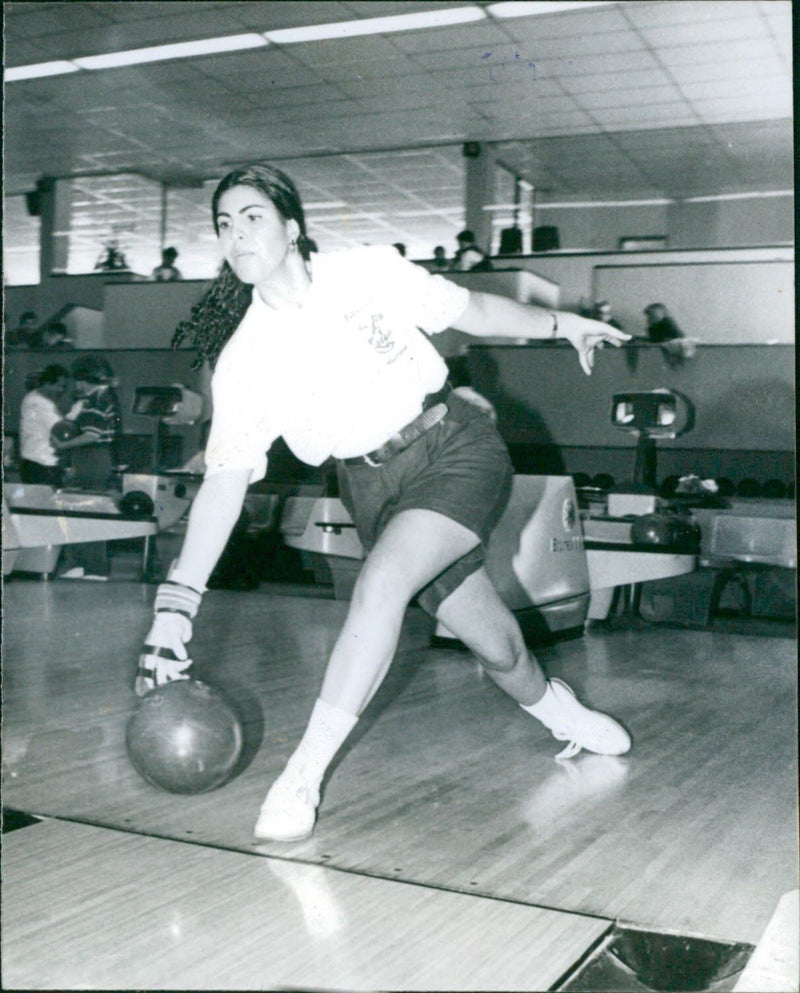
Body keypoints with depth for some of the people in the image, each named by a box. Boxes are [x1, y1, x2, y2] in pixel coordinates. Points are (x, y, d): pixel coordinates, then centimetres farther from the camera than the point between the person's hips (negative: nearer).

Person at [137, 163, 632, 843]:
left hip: (458, 449, -1)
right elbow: (224, 482, -10)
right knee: (495, 644, 4)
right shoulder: (243, 359, -6)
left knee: (380, 584, -26)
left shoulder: (368, 271, -6)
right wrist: (175, 608, -17)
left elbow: (471, 311, 8)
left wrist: (560, 323, 5)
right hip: (375, 486, 2)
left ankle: (304, 778, -13)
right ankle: (554, 711, 39)